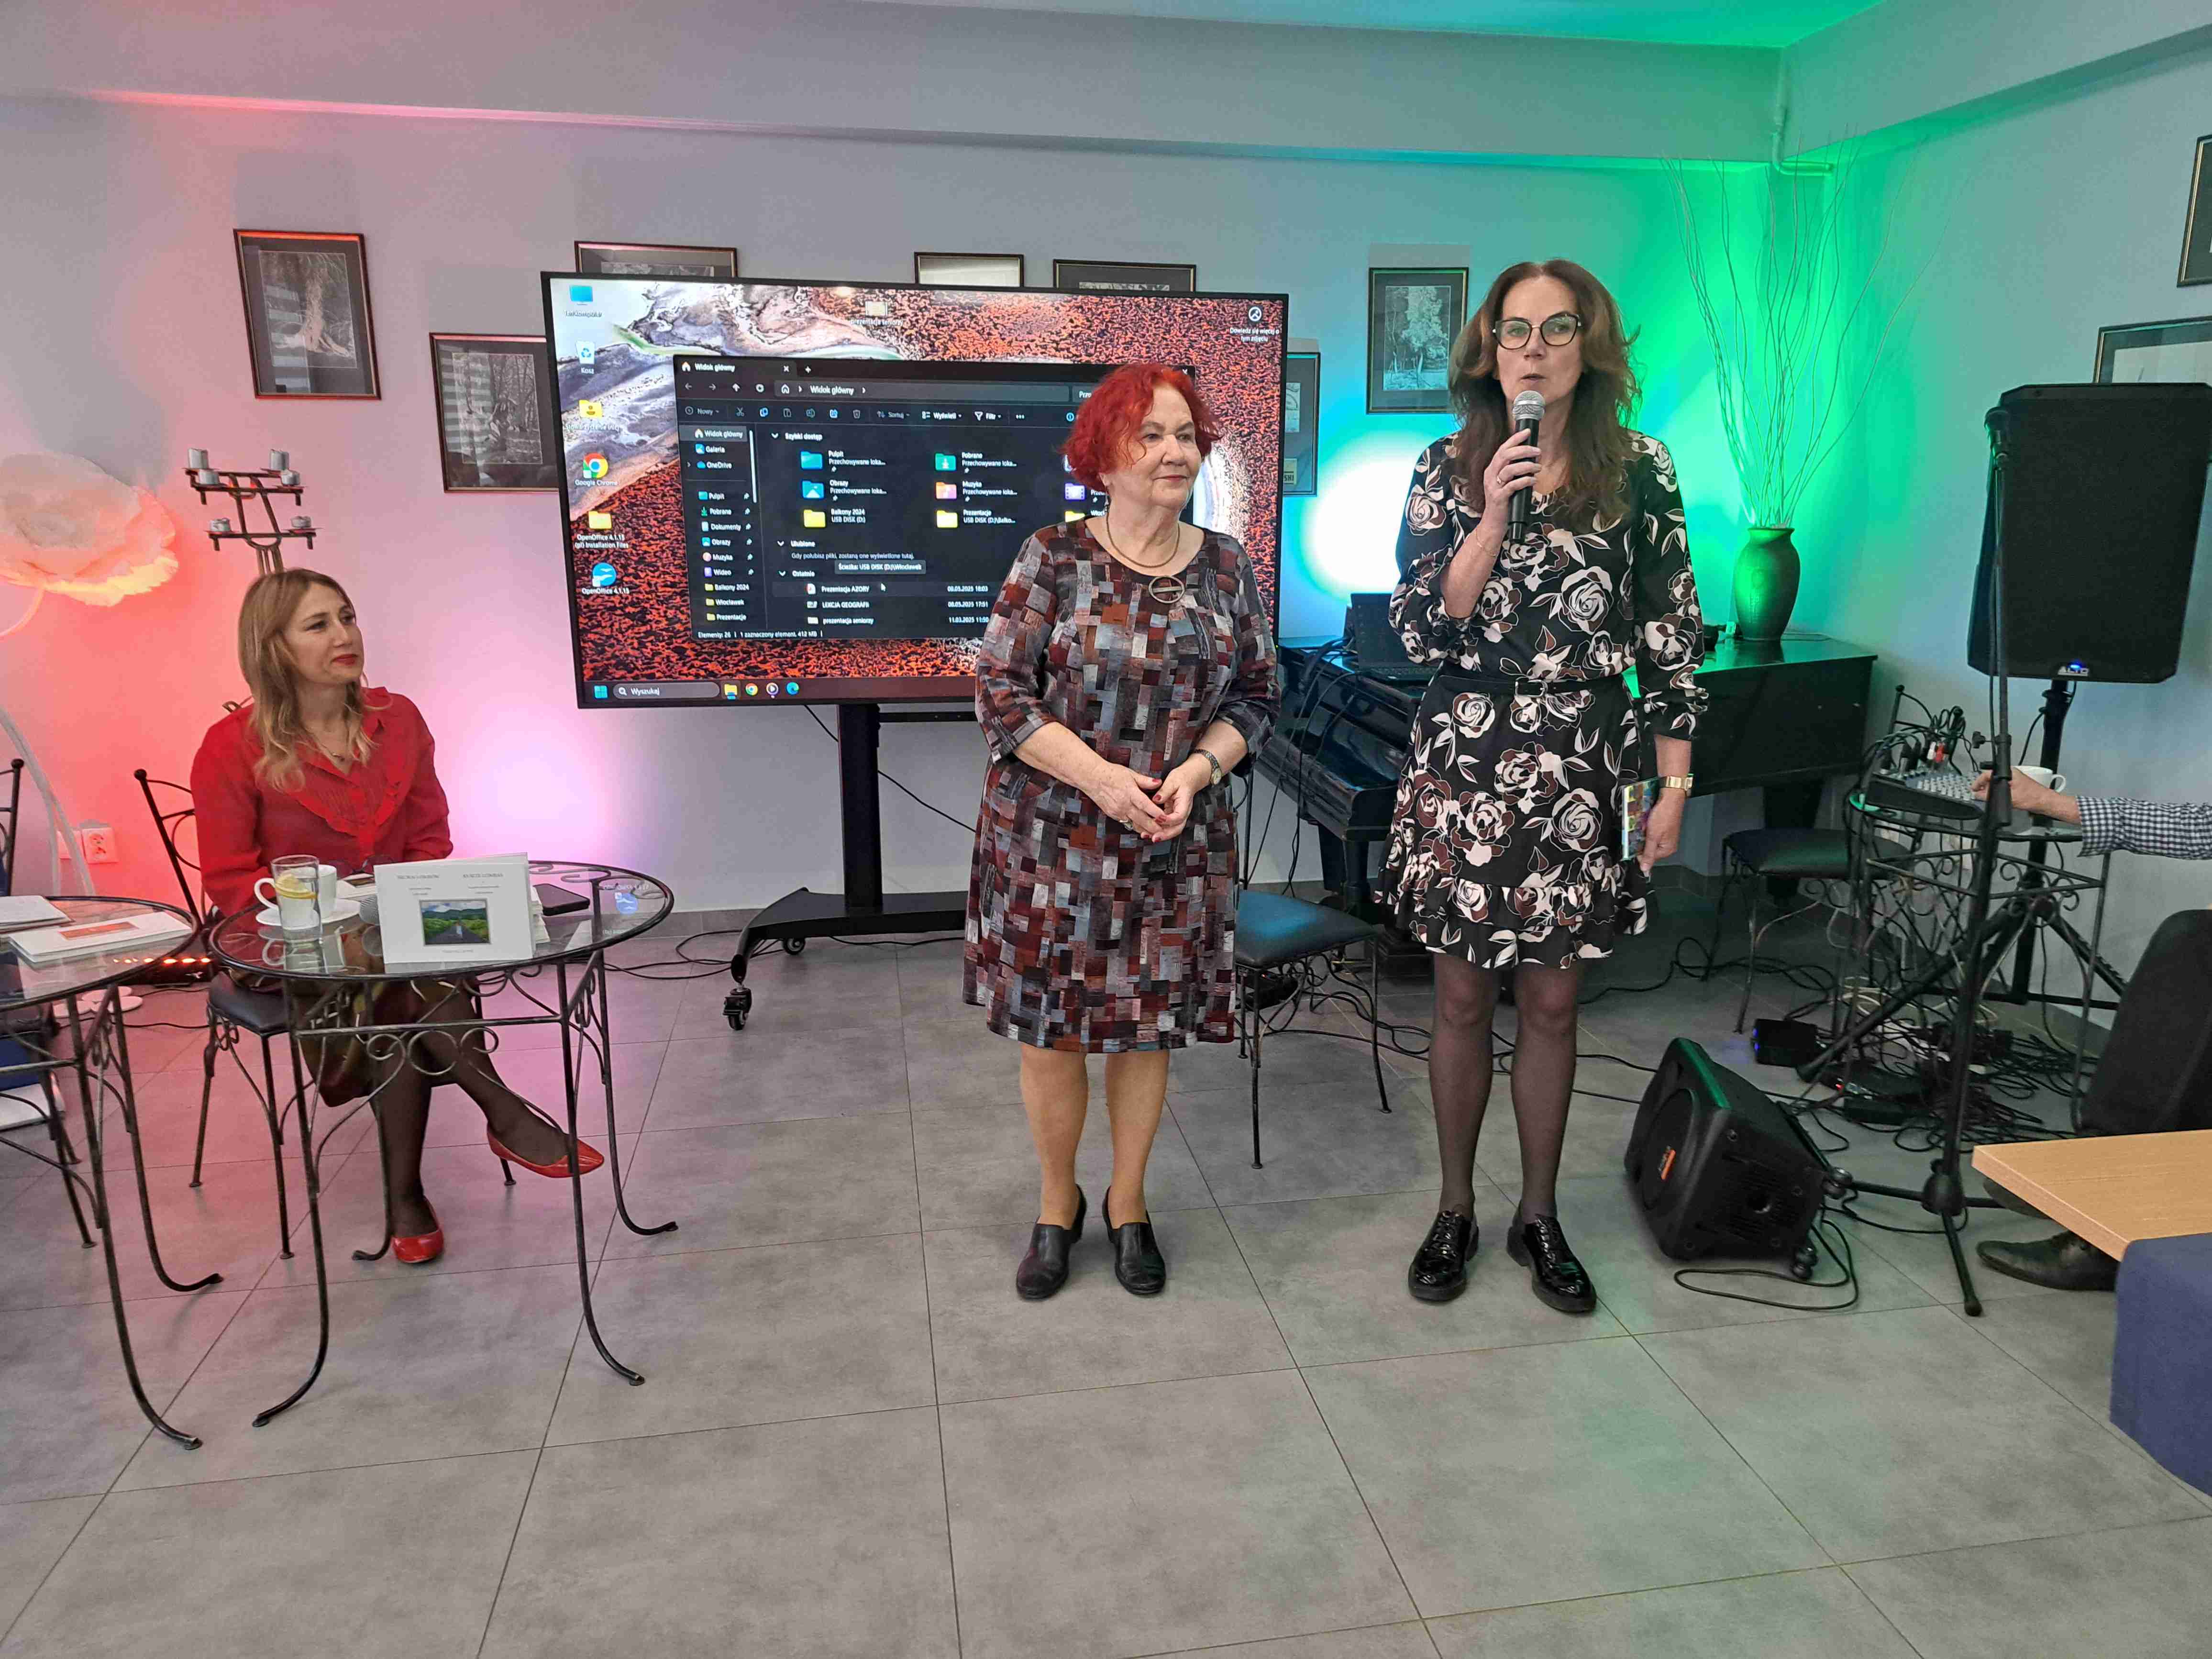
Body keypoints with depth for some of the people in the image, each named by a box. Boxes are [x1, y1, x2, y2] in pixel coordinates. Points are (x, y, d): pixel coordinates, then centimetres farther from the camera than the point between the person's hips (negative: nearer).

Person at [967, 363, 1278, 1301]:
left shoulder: (1225, 567, 4)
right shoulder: (1054, 560, -5)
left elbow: (1255, 696, 8)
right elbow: (1001, 695, -8)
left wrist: (1198, 769, -11)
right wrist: (1103, 778, -18)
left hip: (1177, 843, 2)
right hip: (1052, 834, -2)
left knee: (1150, 1028, 10)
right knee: (1050, 1027, 6)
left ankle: (1128, 1204, 32)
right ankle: (1056, 1206, 30)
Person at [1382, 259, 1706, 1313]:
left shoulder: (1640, 471, 1)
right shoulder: (1448, 468, 0)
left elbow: (1671, 638, 1)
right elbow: (1420, 631, -7)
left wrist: (1675, 784, -2)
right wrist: (1495, 517, -17)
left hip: (1583, 768, 0)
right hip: (1465, 759, 0)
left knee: (1552, 1000, 10)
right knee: (1463, 998, 8)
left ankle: (1539, 1216, 27)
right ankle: (1455, 1211, 26)